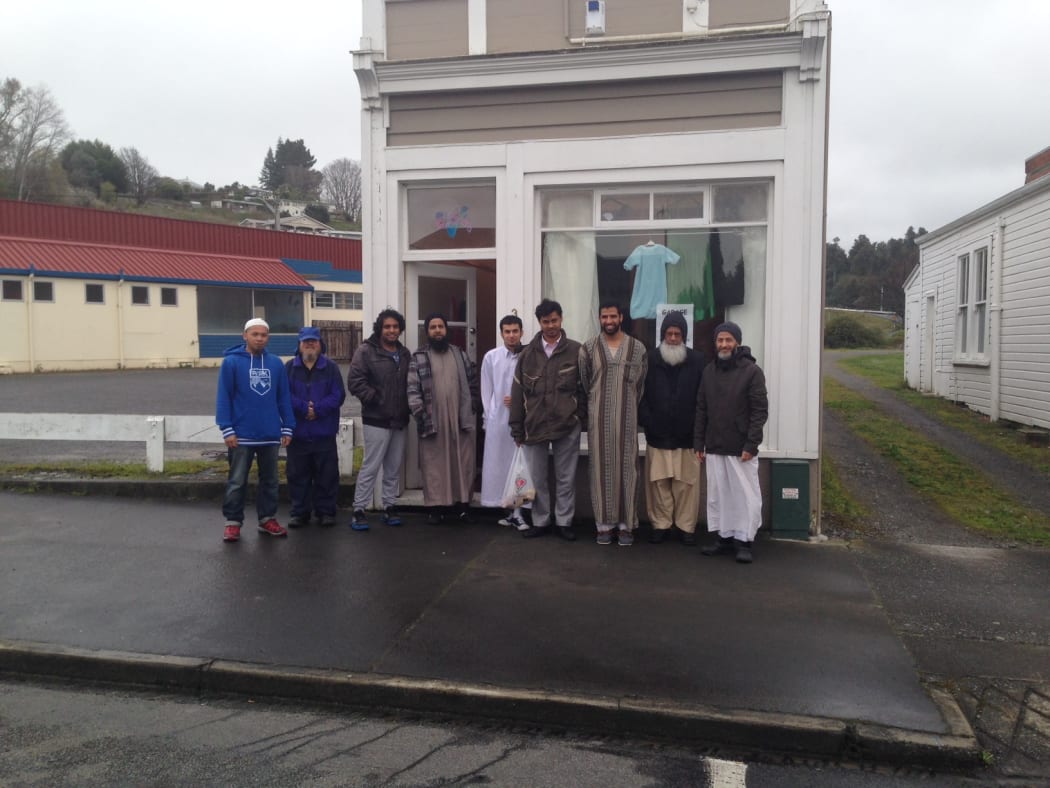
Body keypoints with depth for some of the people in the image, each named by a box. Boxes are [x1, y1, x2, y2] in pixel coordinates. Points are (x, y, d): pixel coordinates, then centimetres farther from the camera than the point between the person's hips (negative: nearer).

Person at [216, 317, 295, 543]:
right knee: (237, 481, 6)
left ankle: (267, 519, 24)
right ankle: (233, 522, 16)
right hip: (242, 435, -3)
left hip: (271, 435, 4)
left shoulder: (276, 363, 5)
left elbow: (284, 397, 7)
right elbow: (223, 397, -7)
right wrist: (227, 429, -13)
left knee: (269, 480, 13)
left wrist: (287, 427, 3)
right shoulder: (231, 362, -5)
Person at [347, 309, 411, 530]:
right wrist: (374, 399, -16)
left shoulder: (404, 353, 11)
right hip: (377, 419, -6)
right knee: (371, 466, -5)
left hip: (400, 419, 6)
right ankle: (359, 510, 4)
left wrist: (407, 405, 5)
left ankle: (390, 506, 23)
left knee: (394, 467, 12)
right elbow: (354, 381, -15)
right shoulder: (366, 351, -8)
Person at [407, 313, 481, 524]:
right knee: (434, 465, 3)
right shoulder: (418, 357, 1)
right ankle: (436, 507, 13)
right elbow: (413, 388, -5)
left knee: (463, 463, 6)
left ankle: (463, 504, 17)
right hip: (432, 420, -2)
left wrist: (476, 407, 6)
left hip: (461, 419, 3)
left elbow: (472, 382, 14)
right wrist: (419, 412, -15)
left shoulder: (460, 354, 12)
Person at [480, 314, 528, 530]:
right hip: (498, 419, 2)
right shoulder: (491, 357, 4)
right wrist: (489, 416, 3)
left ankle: (517, 511, 3)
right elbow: (486, 390, 7)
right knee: (498, 464, 4)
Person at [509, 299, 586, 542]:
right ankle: (540, 521, 22)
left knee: (566, 477, 8)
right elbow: (517, 392, 4)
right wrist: (517, 428, 2)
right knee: (537, 478, 9)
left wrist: (582, 418, -2)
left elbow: (585, 387, 3)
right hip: (534, 426, 2)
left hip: (567, 425, -2)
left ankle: (564, 522, 20)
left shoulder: (576, 350, -1)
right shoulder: (527, 353, 4)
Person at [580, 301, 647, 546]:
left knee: (627, 469, 3)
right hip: (599, 419, 0)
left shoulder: (638, 348, 1)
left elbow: (641, 385, 7)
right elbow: (584, 384, 7)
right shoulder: (589, 348, 2)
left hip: (627, 419, 0)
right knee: (601, 469, 4)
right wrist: (595, 408, 9)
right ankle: (604, 523, 11)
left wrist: (629, 408, 8)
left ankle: (626, 524, 11)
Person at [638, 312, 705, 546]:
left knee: (687, 483, 3)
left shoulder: (697, 360, 3)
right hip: (657, 434, 1)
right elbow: (640, 393, 5)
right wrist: (646, 420, -6)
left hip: (686, 434, 0)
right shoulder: (650, 359, 4)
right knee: (658, 481, 5)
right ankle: (660, 524, 16)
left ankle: (687, 526, 14)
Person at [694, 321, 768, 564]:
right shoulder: (709, 371, 11)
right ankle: (724, 537, 19)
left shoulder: (751, 371, -5)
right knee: (717, 495, 9)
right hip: (714, 447, 5)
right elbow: (701, 409, 12)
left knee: (746, 495, 0)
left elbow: (760, 410, -8)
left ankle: (743, 541, 10)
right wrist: (699, 443, 8)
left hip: (741, 448, -5)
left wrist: (751, 444, -14)